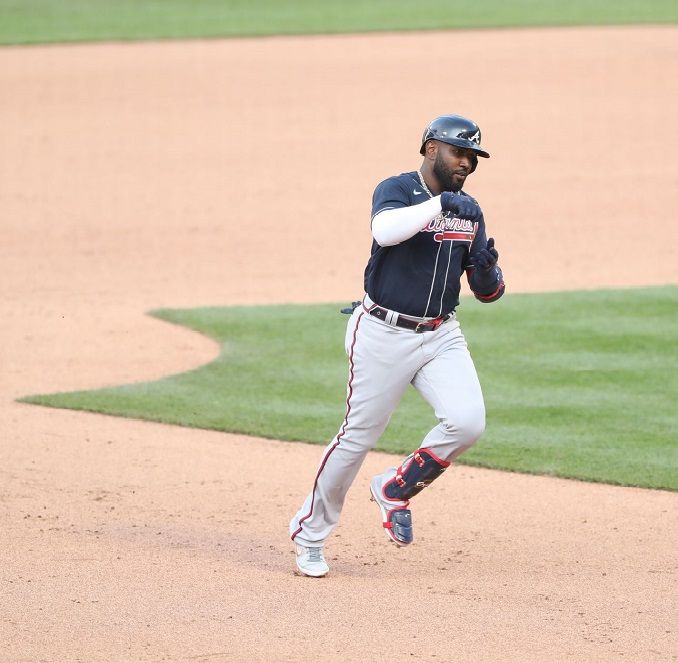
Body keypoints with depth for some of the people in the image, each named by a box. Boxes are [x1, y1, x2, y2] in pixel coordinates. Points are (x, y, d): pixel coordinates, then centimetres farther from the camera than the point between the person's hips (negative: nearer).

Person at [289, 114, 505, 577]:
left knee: (467, 421, -17)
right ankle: (310, 532, 19)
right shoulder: (396, 190, -8)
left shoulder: (469, 212, 9)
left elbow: (489, 293, 11)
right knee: (360, 434, 0)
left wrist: (487, 269, -11)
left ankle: (396, 490, 7)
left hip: (441, 336, 5)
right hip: (384, 334, -5)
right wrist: (440, 204, -35)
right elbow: (384, 231, -32)